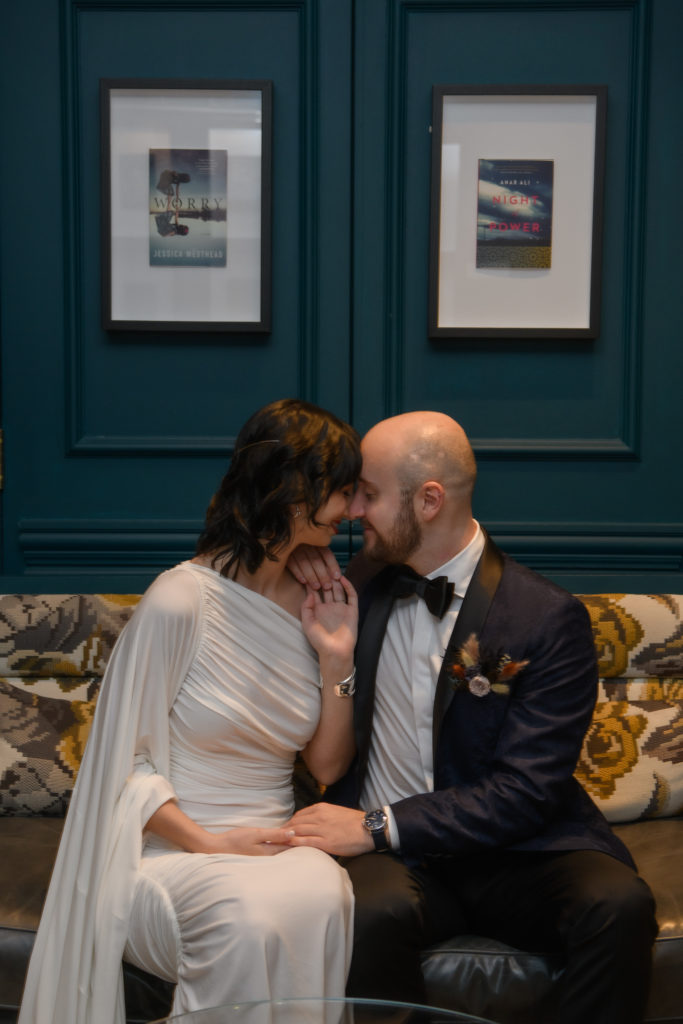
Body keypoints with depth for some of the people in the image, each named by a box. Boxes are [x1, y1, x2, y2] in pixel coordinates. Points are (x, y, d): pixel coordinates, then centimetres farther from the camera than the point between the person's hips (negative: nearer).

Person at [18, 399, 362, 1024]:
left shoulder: (313, 603, 11)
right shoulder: (181, 600, -10)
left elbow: (328, 768, 10)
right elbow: (125, 761, -7)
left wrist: (337, 659, -2)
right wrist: (210, 843, -17)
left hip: (275, 846, 5)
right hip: (171, 849, -5)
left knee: (321, 898, -30)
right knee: (249, 917, -36)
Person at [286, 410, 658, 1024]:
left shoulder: (551, 620, -7)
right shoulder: (367, 584, 10)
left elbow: (526, 791, -13)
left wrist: (379, 827, -18)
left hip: (515, 856, -2)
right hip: (397, 860, 2)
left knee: (619, 903, -33)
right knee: (373, 915, -34)